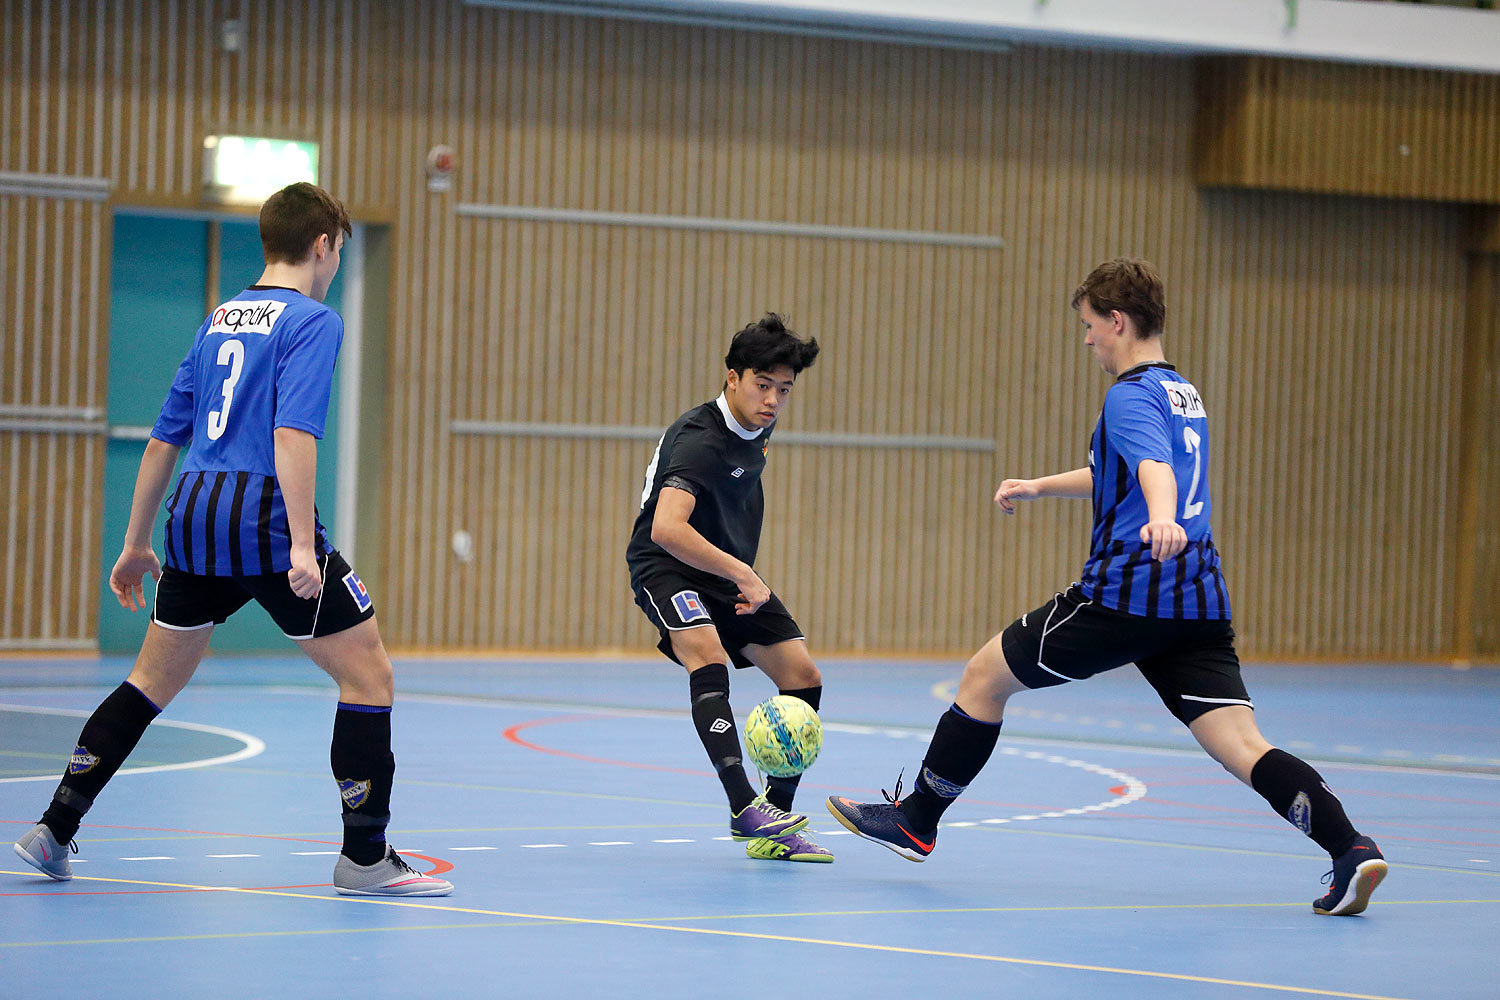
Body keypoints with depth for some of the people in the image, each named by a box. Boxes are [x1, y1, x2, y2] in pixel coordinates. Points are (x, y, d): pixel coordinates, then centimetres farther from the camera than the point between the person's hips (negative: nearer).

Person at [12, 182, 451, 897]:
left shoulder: (219, 321, 18)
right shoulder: (312, 321, -4)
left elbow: (164, 438, 21)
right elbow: (293, 434, -18)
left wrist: (136, 543, 28)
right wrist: (302, 545, -23)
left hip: (195, 517, 7)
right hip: (266, 515, -7)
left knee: (154, 679, 20)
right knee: (368, 675, 2)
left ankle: (55, 829, 19)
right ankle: (364, 857, 0)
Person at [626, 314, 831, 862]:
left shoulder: (757, 427, 2)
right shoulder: (700, 439, -27)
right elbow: (666, 529, -41)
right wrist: (742, 574, -40)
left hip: (730, 574, 8)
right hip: (668, 568, -8)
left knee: (803, 676, -1)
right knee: (710, 657, -35)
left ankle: (772, 828, 6)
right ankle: (744, 806, -42)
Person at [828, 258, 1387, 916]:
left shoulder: (1132, 394, -7)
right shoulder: (1182, 393, 22)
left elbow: (1153, 465, -29)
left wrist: (1161, 520, -48)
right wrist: (1040, 486, 45)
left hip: (1124, 592, -8)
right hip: (1198, 600, 8)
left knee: (985, 677, 10)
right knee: (1241, 747, -4)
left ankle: (915, 819, 21)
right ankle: (1351, 848, -24)